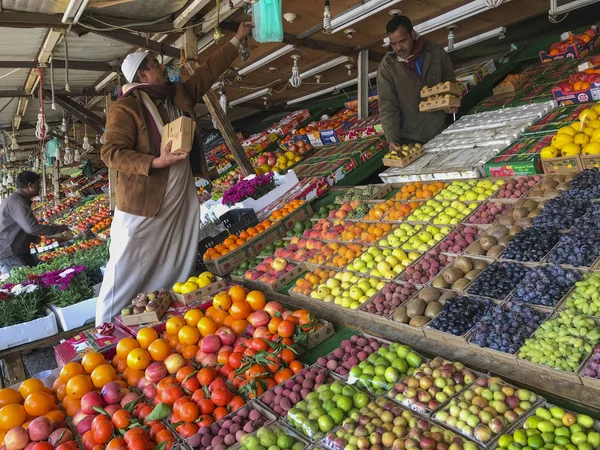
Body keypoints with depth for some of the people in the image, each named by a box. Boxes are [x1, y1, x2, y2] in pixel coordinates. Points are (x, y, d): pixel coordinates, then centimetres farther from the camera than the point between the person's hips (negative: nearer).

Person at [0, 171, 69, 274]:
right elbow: (32, 227, -30)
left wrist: (33, 238, 4)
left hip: (20, 251, 10)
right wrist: (57, 229, -18)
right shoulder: (16, 202, -20)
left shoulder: (19, 199, 12)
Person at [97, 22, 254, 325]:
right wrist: (156, 162, -27)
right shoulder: (126, 107, -12)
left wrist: (236, 40, 22)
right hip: (143, 203, -7)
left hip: (181, 202, 7)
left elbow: (208, 71, 18)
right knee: (128, 271, 1)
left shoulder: (179, 95, 10)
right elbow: (110, 152, -17)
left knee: (178, 269, 15)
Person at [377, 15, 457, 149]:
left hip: (439, 132, 3)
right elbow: (387, 106, -13)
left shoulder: (436, 52, -4)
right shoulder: (387, 66, -10)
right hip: (408, 139, -2)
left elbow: (450, 81, 9)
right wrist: (392, 138, -24)